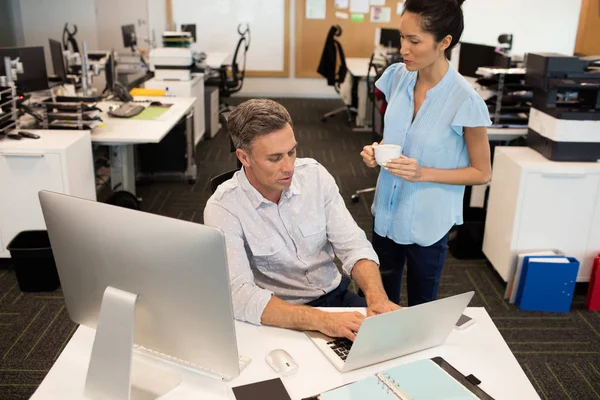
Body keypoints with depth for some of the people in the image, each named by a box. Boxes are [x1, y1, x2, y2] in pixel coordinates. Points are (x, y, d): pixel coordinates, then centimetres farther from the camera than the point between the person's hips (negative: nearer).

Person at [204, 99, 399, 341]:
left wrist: (377, 296, -25)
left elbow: (353, 245, -5)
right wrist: (321, 320, -38)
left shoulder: (315, 175, -4)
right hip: (281, 319, -4)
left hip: (336, 296, 4)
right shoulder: (223, 209, -17)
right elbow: (240, 296, -27)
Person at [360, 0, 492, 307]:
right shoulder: (396, 76, -5)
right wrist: (377, 150, -11)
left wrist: (424, 173, -22)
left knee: (420, 308, 17)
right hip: (387, 213, 5)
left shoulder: (465, 100, -21)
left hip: (428, 223, -4)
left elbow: (482, 173, -11)